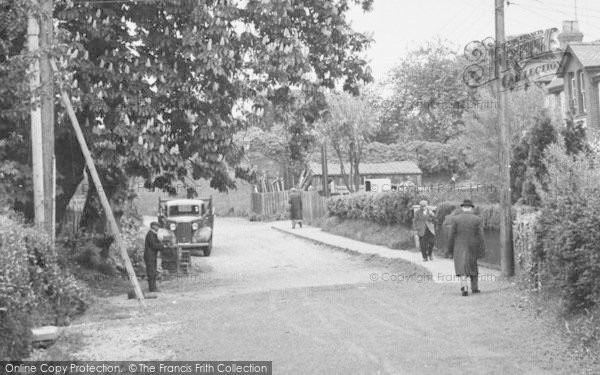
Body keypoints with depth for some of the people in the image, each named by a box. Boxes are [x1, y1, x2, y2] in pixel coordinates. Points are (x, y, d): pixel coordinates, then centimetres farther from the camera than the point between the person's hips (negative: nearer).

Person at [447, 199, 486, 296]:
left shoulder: (455, 219, -5)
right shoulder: (477, 219, -4)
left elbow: (451, 235, -5)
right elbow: (480, 236, -7)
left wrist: (450, 248, 5)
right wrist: (482, 251, -2)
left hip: (459, 247, -1)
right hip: (473, 247, 1)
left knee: (462, 268, -3)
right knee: (473, 266, 19)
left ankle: (464, 287, -23)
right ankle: (474, 287, 24)